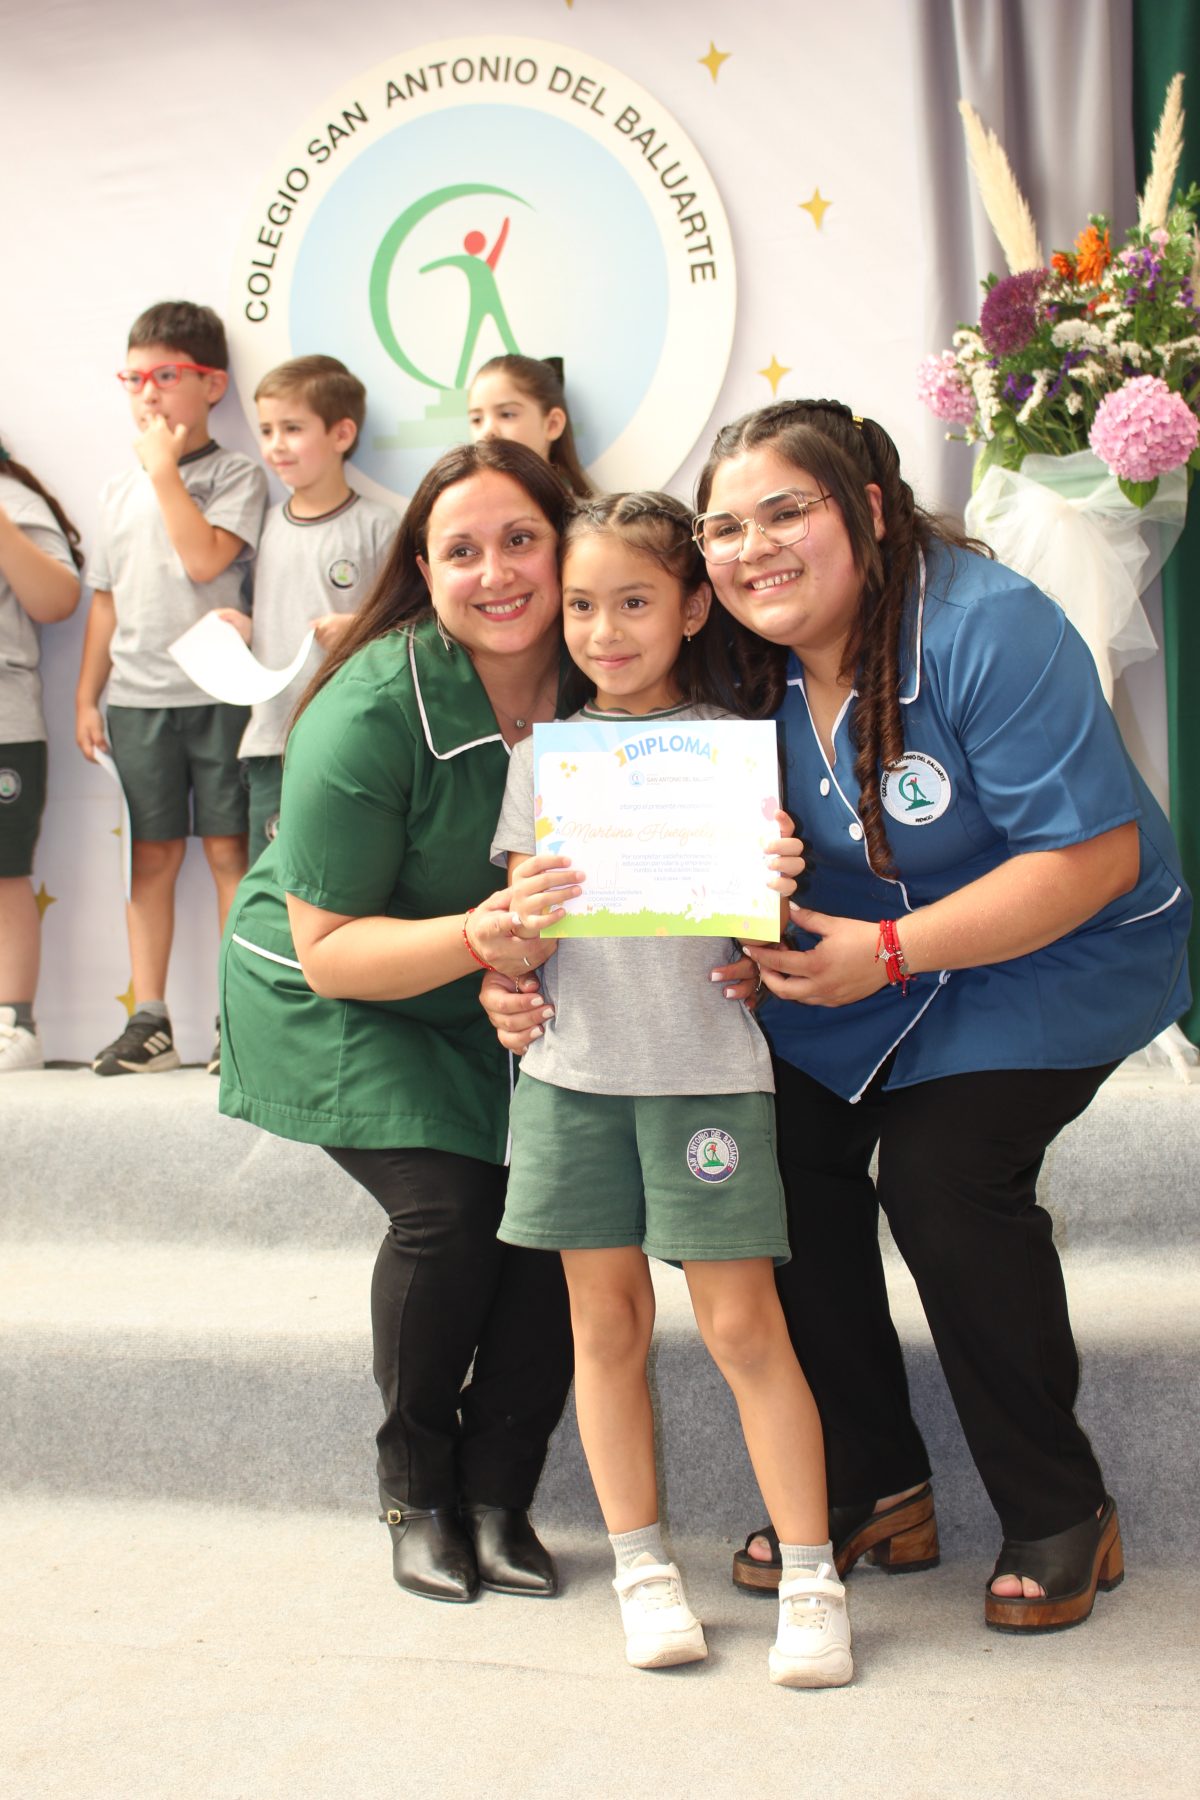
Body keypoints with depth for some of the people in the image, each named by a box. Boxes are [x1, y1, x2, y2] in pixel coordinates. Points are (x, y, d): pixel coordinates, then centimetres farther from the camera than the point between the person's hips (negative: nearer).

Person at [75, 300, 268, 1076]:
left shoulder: (236, 475, -1)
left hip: (220, 694, -4)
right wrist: (87, 696, 13)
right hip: (137, 699, 4)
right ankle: (150, 1021, 12)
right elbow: (107, 600, 17)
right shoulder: (121, 488, 14)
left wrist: (166, 468, -11)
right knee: (153, 857, 7)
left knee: (228, 850, 0)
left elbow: (204, 559, -18)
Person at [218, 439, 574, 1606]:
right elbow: (329, 949, -23)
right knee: (448, 1203, -21)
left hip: (510, 998, 4)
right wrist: (472, 938, -40)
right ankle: (416, 1492, 5)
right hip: (335, 998, -4)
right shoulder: (371, 712, -26)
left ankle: (498, 1496, 4)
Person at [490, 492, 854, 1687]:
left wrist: (780, 888, -18)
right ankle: (640, 1565, 22)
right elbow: (514, 945, 4)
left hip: (706, 1063, -2)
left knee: (743, 1325, -1)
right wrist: (521, 920, -18)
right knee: (606, 1320, 8)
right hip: (573, 1066, 2)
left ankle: (810, 1576, 11)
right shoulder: (543, 753, 6)